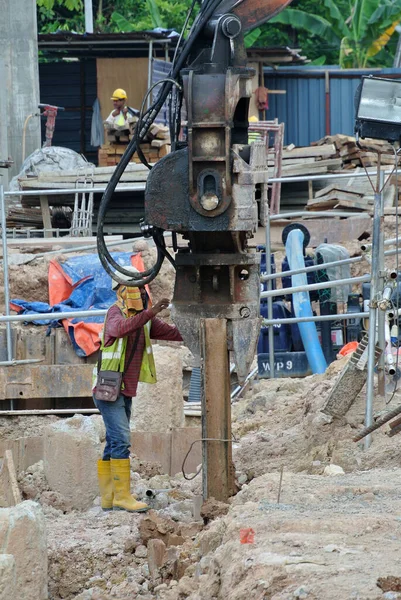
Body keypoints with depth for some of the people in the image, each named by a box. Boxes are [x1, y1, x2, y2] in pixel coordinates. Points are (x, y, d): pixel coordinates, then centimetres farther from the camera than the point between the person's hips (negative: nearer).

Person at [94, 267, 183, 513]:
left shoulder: (145, 318, 9)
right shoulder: (116, 312, -14)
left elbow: (173, 333, 8)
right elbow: (121, 328, -38)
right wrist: (151, 312, -47)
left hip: (126, 390, 9)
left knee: (114, 443, 10)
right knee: (121, 440, -15)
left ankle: (109, 498, 14)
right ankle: (122, 495, -16)